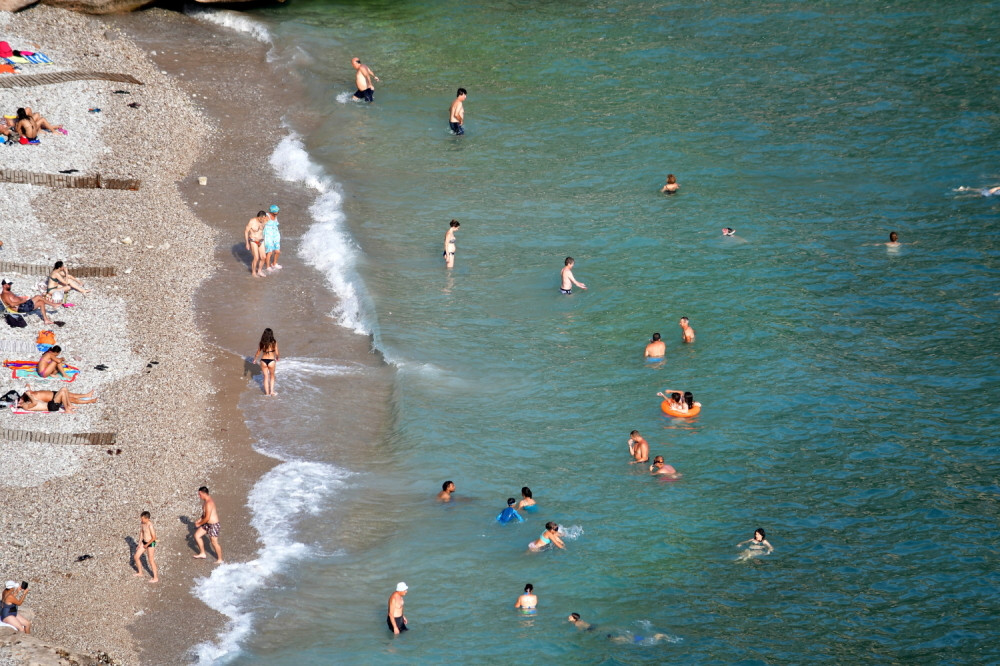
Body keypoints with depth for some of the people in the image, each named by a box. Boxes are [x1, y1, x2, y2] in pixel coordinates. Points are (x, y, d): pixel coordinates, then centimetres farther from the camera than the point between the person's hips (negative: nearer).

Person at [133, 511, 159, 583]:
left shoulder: (150, 526, -28)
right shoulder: (142, 523, -3)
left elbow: (154, 537, -24)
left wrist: (147, 545, -13)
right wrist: (139, 544, 11)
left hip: (151, 544, -9)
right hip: (144, 542, 9)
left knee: (151, 560, 1)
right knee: (136, 557, 14)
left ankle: (156, 578, 14)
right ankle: (140, 572, 35)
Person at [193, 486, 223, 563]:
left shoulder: (208, 503, -29)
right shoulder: (206, 500, 3)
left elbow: (207, 518, -27)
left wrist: (199, 524, -13)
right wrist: (199, 520, 6)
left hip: (213, 525, -10)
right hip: (207, 524, 10)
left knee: (214, 543, 4)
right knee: (197, 535, 13)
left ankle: (220, 560, 21)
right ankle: (202, 554, 24)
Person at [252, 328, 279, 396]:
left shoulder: (261, 343, -7)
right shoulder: (274, 343, -12)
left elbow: (258, 353, 1)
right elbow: (277, 353, -7)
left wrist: (255, 359, 19)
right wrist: (277, 358, 16)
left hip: (263, 361, 1)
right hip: (271, 361, -1)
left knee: (266, 377, 18)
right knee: (272, 376, 23)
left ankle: (267, 393, 24)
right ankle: (271, 391, 20)